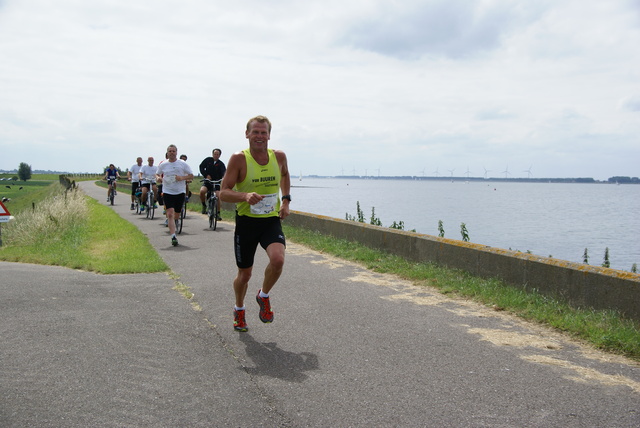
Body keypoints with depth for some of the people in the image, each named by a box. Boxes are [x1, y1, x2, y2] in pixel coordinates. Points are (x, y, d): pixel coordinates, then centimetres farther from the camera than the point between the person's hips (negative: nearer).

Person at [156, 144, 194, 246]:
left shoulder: (183, 164, 2)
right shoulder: (163, 165, 6)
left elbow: (191, 176, 3)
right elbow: (157, 174, 19)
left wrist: (182, 178, -15)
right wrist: (158, 178, -5)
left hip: (180, 192, 1)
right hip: (168, 192, -1)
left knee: (177, 214, 9)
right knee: (170, 214, -15)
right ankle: (173, 236, -17)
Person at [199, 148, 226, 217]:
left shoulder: (221, 164, 0)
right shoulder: (208, 160, 4)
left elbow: (224, 172, -13)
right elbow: (201, 167, 5)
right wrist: (206, 175, -10)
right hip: (207, 181, 0)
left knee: (218, 196, -16)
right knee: (202, 191, -27)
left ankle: (218, 213, -3)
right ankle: (204, 205, -1)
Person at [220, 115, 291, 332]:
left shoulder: (279, 156, -1)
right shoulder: (239, 159, -12)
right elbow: (223, 193, -14)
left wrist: (286, 200, 9)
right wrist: (245, 196, -32)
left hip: (271, 221, 2)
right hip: (246, 222, -2)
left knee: (278, 259, -26)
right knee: (244, 275, 9)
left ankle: (264, 297, 6)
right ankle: (239, 310, 41)